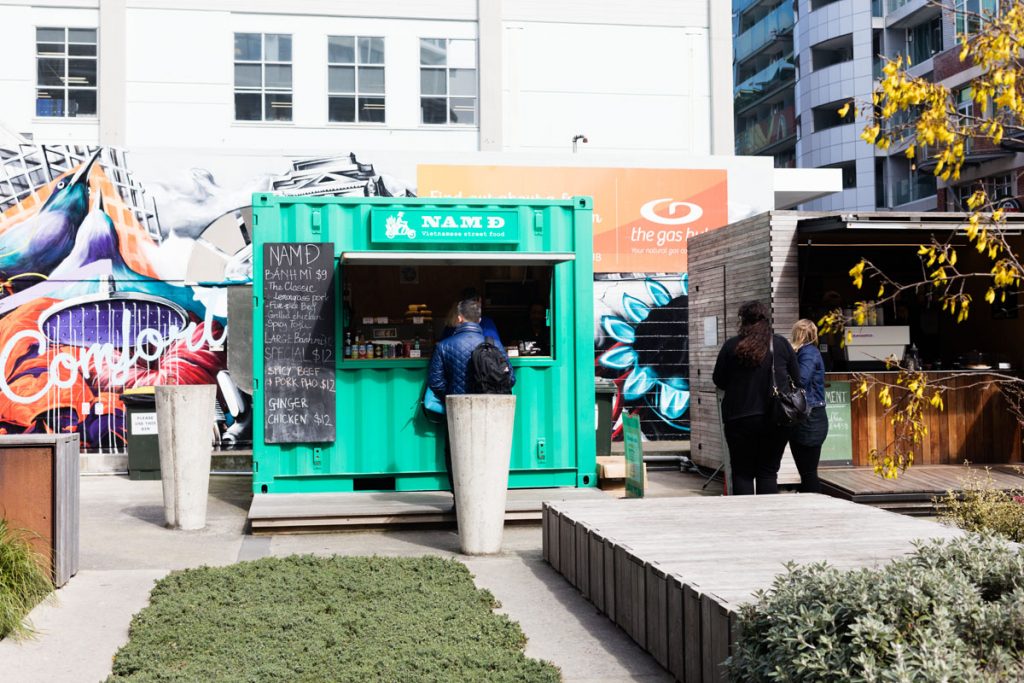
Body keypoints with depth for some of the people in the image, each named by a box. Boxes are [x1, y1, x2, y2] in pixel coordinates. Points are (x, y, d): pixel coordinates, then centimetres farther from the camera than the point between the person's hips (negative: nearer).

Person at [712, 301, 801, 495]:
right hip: (776, 419, 2)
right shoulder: (782, 344, 1)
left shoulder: (731, 346, -4)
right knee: (768, 472, 8)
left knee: (742, 472, 7)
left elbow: (719, 381, 4)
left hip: (740, 418, -1)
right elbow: (797, 380, 7)